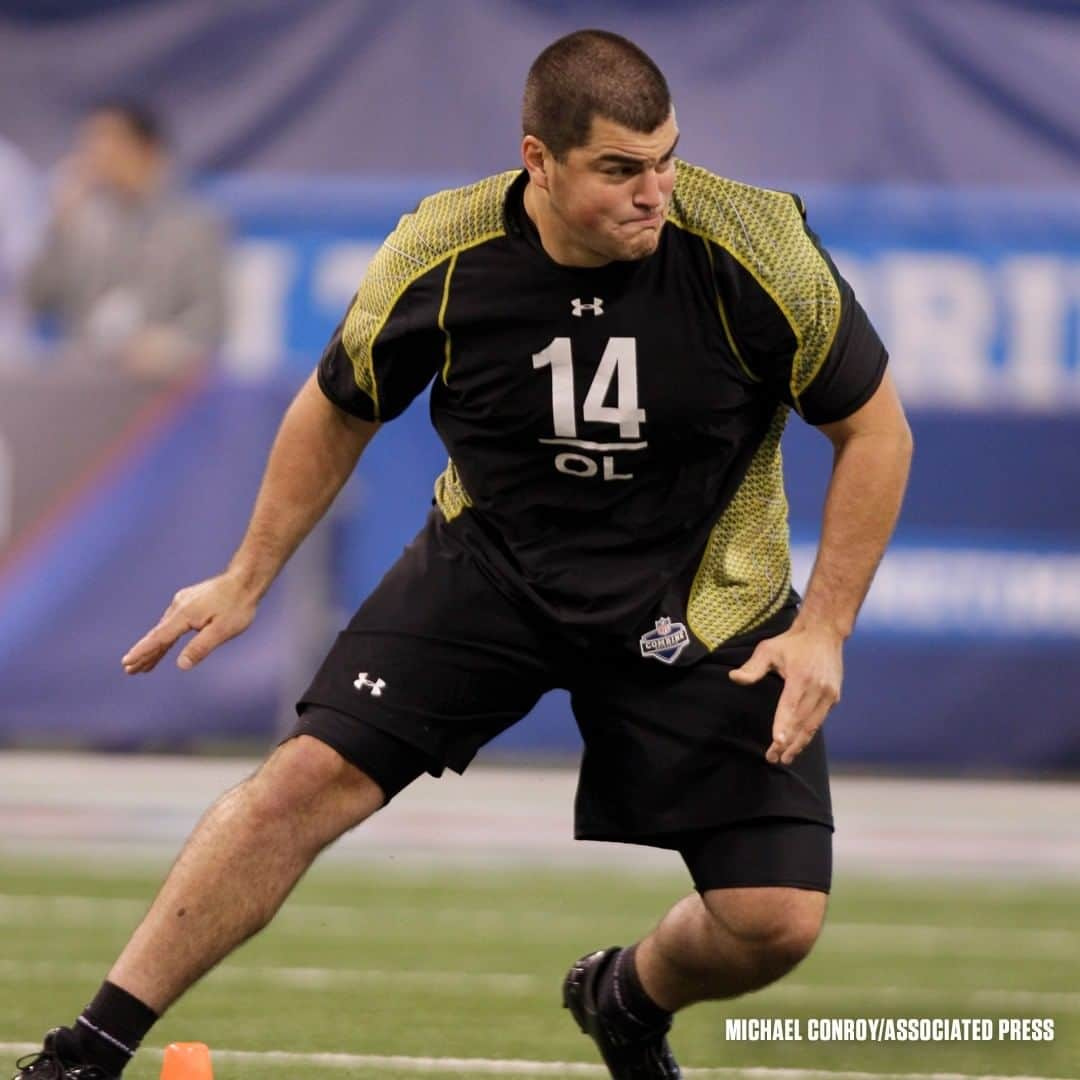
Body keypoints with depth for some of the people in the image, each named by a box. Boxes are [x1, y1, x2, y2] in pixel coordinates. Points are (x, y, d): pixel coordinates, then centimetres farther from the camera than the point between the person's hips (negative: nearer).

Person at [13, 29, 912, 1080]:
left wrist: (823, 628, -15)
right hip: (490, 561, 0)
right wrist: (246, 582, 8)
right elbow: (338, 410, 3)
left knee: (776, 920, -9)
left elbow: (874, 429, -9)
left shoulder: (754, 250, -23)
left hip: (699, 599, 0)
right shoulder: (438, 256, -18)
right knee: (312, 773, -17)